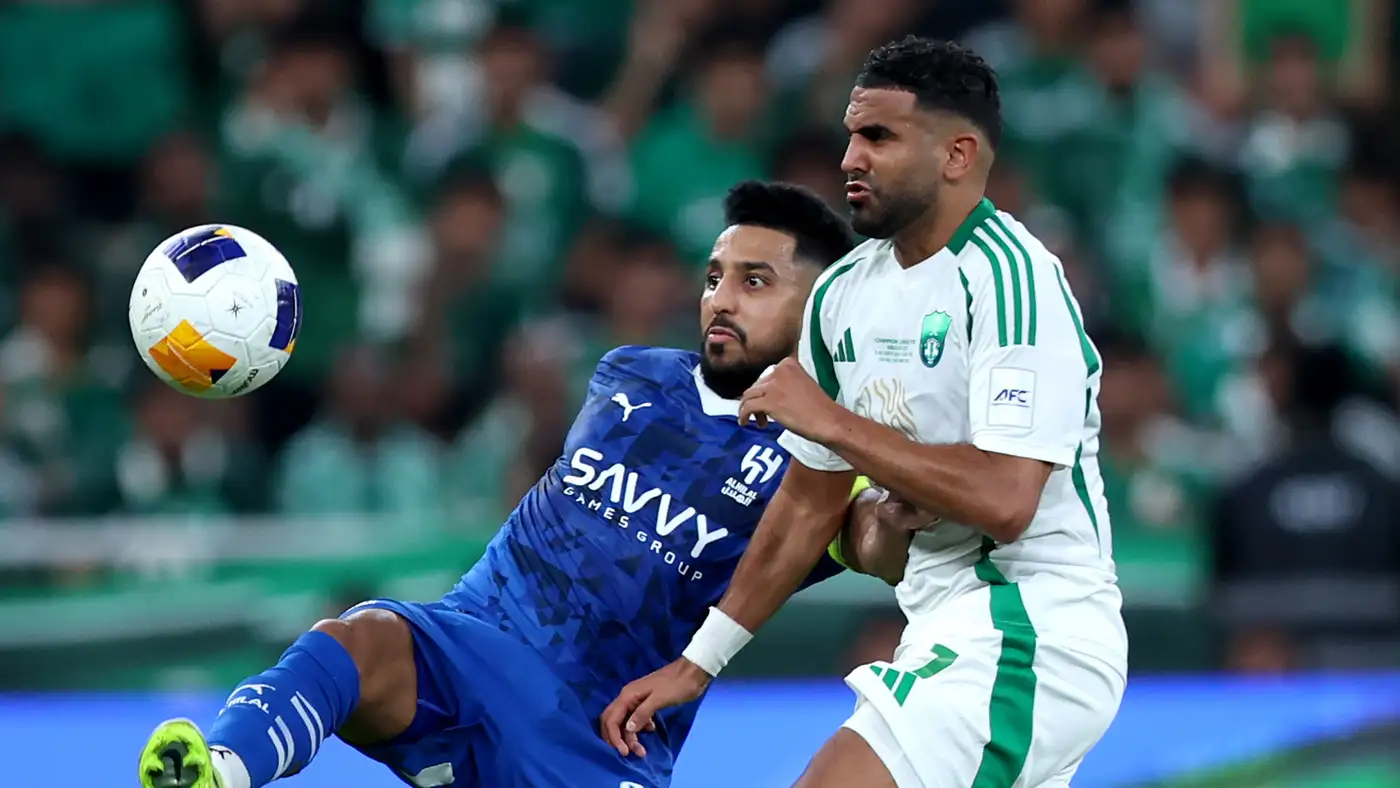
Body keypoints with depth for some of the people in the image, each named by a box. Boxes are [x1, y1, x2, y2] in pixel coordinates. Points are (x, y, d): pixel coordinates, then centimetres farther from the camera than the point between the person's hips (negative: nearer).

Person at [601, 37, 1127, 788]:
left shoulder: (1008, 275, -16)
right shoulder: (844, 292, 10)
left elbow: (1003, 500, -26)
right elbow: (811, 501, 20)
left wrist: (829, 419, -17)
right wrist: (698, 661, 20)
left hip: (1029, 632, -9)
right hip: (950, 633, 9)